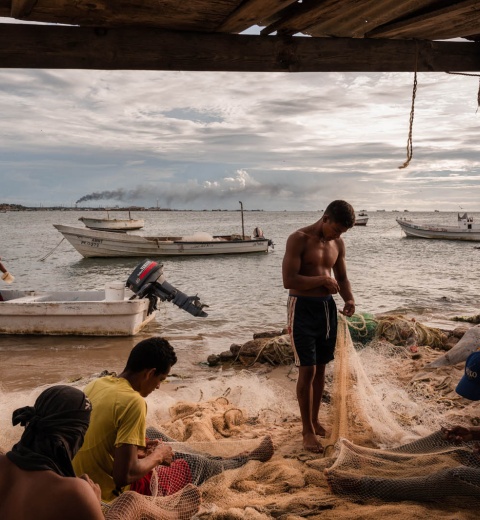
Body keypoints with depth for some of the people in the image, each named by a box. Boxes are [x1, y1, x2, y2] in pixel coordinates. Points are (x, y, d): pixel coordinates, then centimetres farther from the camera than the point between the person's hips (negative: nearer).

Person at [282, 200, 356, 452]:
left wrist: (349, 299, -3)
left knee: (321, 368, 12)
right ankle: (307, 430, 6)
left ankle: (315, 421, 27)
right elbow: (289, 280, -19)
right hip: (303, 307, -6)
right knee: (307, 370, -5)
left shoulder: (338, 244, 7)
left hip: (327, 306, 6)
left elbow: (342, 276, 16)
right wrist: (322, 279, -17)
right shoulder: (299, 239, -13)